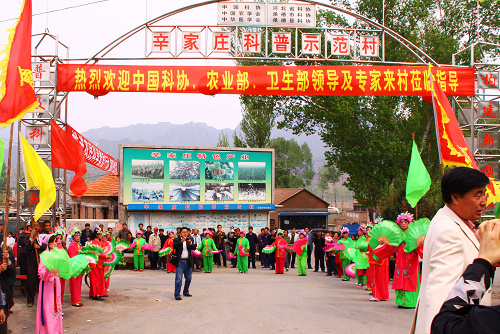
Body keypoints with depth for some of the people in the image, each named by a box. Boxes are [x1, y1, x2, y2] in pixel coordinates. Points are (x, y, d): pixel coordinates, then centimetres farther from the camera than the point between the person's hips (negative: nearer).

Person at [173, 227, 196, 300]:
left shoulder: (189, 240, 12)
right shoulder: (177, 240, 2)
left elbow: (194, 248, 0)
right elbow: (174, 246, -17)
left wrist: (190, 243, -18)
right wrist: (181, 241, -28)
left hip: (188, 262, 4)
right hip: (180, 261, -4)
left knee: (188, 278, 12)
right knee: (178, 278, -9)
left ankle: (186, 292, 28)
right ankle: (177, 294, -7)